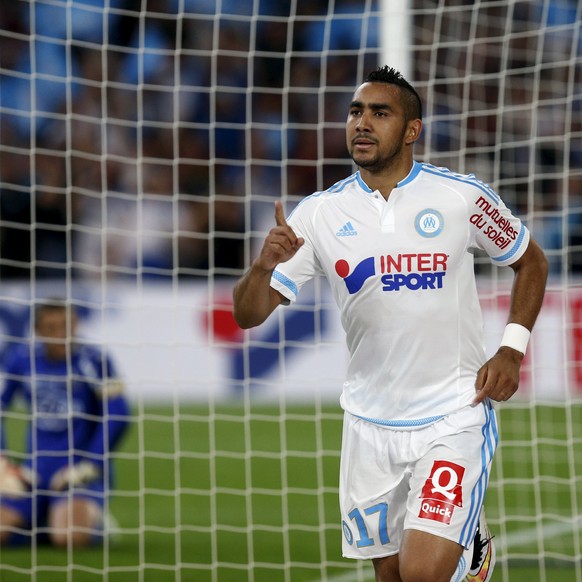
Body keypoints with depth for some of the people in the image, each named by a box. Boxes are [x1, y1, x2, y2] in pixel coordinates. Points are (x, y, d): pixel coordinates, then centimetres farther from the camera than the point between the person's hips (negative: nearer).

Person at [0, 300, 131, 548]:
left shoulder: (93, 360, -8)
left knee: (71, 538, -28)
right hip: (36, 471, 4)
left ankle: (95, 518, 8)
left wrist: (89, 467, -10)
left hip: (81, 473, -4)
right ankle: (39, 525, 19)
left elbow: (117, 417, -8)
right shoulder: (21, 359, 3)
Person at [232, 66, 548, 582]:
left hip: (455, 413, -3)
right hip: (370, 420, 3)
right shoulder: (319, 214, -2)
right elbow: (248, 315, -5)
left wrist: (512, 350, -3)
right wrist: (264, 266, -27)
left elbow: (531, 262, 10)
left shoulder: (461, 196, -7)